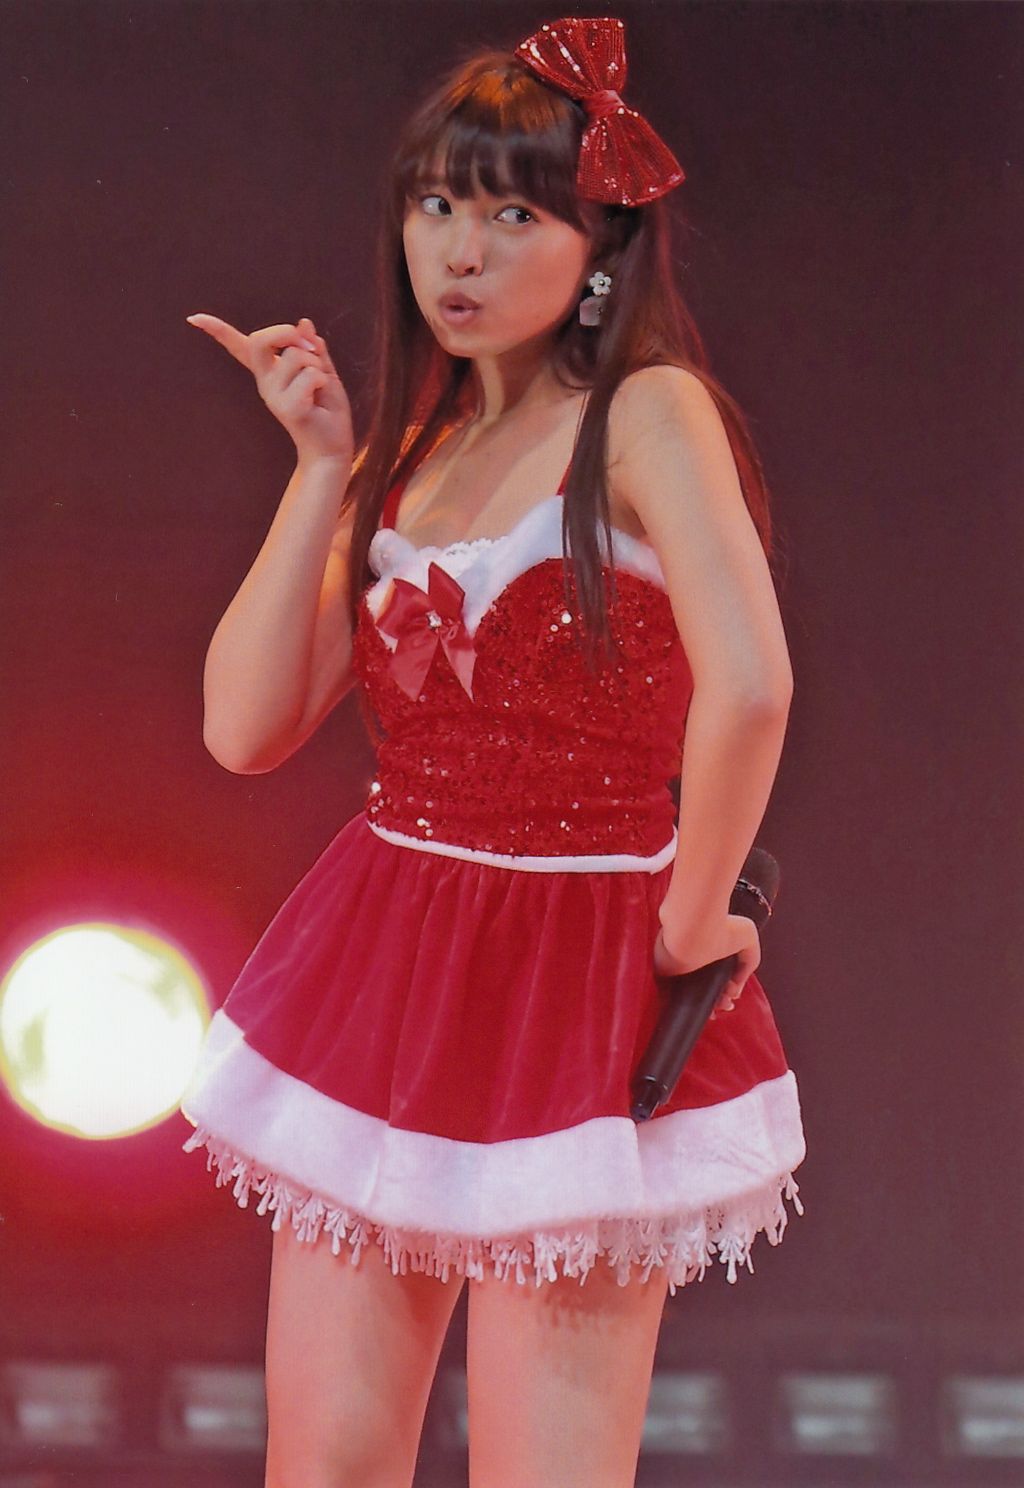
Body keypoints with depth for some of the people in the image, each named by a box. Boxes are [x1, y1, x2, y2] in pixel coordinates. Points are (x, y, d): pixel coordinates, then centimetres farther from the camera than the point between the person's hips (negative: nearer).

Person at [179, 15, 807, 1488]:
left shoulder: (645, 413, -10)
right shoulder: (408, 451, 12)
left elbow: (748, 686, -26)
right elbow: (246, 727, 2)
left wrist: (691, 922, -17)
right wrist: (325, 469, -1)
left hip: (579, 980, -6)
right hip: (382, 966, 7)